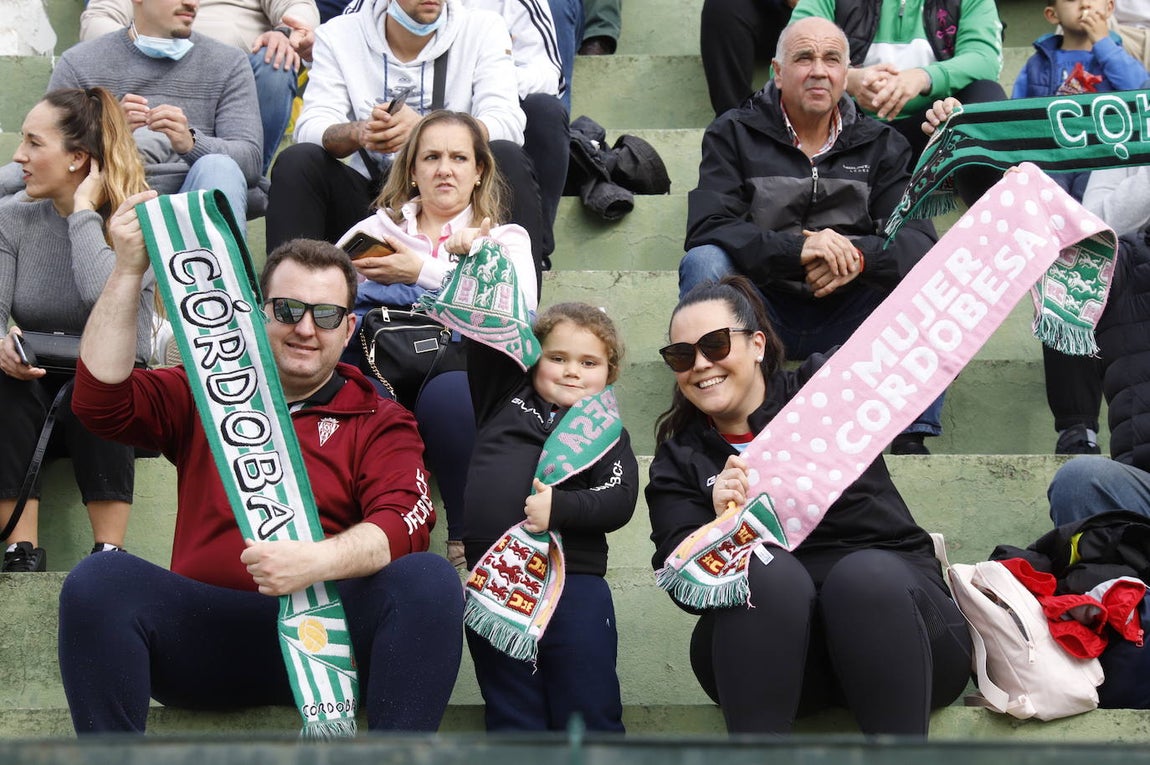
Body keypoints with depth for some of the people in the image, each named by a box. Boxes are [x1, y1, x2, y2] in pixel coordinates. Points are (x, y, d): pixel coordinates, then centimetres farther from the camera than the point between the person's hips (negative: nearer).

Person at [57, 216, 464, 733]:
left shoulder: (379, 422, 12)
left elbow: (405, 524, -6)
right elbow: (100, 401, 2)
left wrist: (319, 561, -27)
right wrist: (128, 270, -5)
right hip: (207, 634, 1)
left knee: (429, 581, -29)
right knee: (98, 581, -26)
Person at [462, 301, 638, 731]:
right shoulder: (504, 398, 15)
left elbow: (619, 502, -4)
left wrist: (560, 506, -18)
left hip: (574, 586, -2)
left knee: (589, 717, 0)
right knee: (512, 717, 8)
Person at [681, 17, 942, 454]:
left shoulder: (880, 144, 7)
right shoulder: (734, 135, 1)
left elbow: (918, 239, -7)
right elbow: (706, 228, -15)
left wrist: (858, 256, -30)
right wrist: (796, 249, -31)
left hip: (845, 316, 2)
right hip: (762, 312, -2)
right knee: (704, 263, -28)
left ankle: (913, 435, -16)